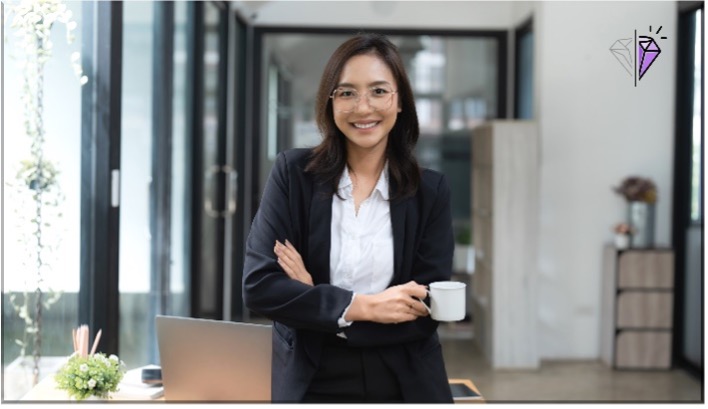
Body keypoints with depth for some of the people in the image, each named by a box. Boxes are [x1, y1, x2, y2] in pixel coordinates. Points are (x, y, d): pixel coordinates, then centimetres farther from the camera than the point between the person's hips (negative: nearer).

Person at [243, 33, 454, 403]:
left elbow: (426, 311, -8)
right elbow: (259, 285, -11)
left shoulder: (430, 191, -3)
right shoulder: (293, 172, -5)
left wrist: (315, 298, -15)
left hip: (405, 386, 1)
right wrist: (361, 306, -20)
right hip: (310, 384, -1)